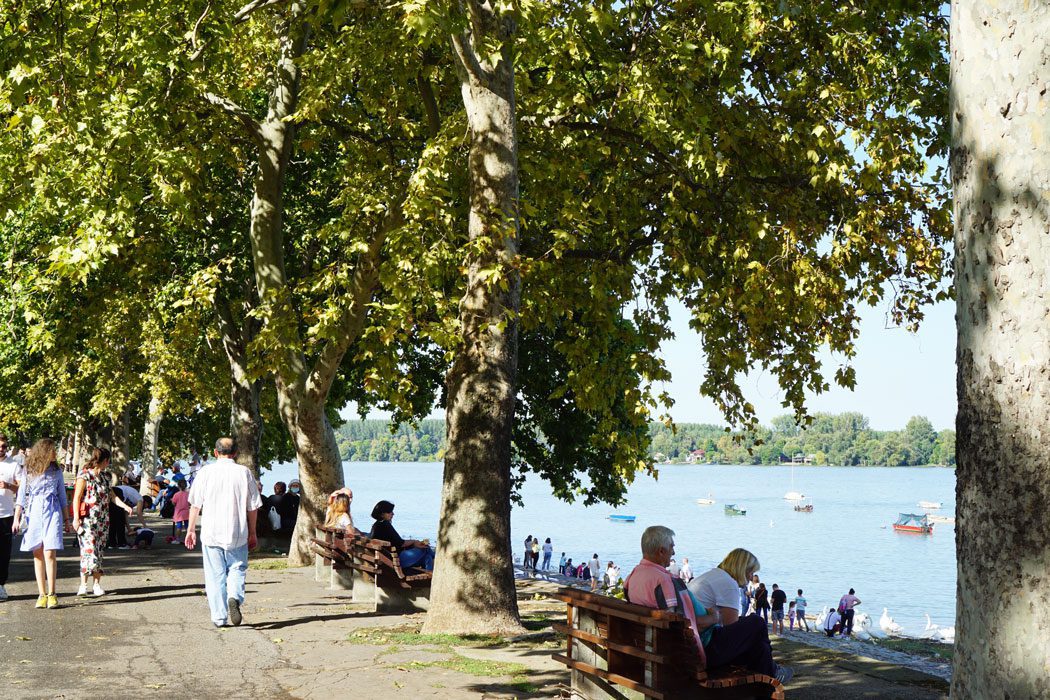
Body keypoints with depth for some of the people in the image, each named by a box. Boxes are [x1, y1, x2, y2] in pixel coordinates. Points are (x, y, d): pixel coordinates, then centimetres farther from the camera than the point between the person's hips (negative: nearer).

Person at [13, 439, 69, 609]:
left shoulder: (56, 470, 8)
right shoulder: (28, 471, 5)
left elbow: (62, 496, 14)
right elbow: (21, 496, 7)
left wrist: (66, 519, 14)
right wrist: (16, 519, 1)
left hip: (53, 513, -1)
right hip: (33, 514, 1)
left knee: (50, 553, -10)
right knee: (38, 555, 2)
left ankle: (51, 594, -5)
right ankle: (42, 594, 6)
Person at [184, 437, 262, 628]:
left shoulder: (206, 472, 0)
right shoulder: (244, 472, 1)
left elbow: (195, 505, 2)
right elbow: (253, 507, 3)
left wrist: (191, 530, 12)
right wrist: (252, 533, 12)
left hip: (211, 533, 0)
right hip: (238, 534, 0)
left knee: (215, 575, 7)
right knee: (237, 569, 12)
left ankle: (219, 617, 6)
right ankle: (235, 597, -16)